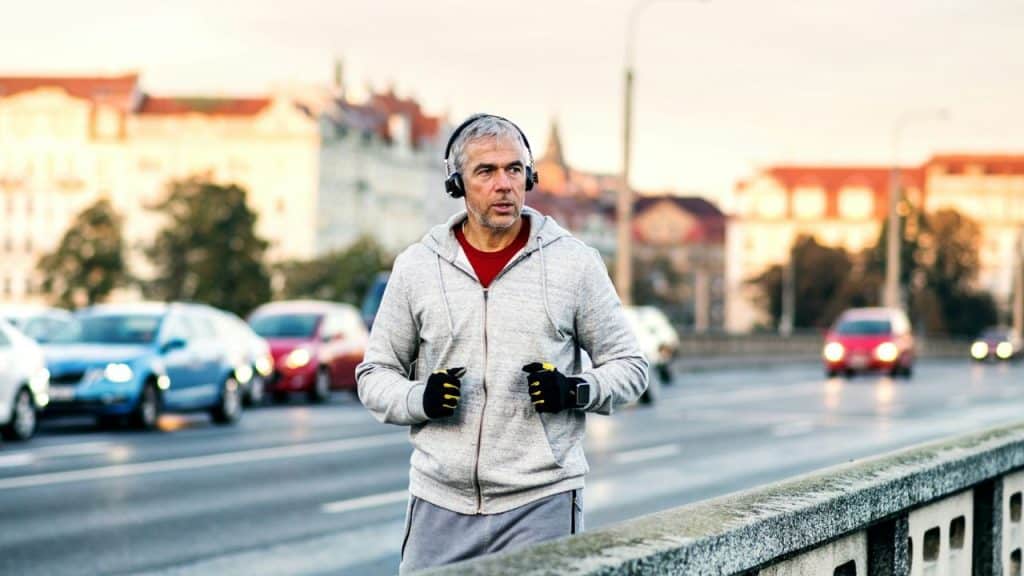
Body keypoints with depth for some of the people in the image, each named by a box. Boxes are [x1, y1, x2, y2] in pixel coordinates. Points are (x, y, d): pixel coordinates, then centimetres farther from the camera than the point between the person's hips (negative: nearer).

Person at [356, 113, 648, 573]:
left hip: (542, 501, -2)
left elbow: (628, 366, 8)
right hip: (440, 502, 2)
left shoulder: (575, 262, 2)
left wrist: (576, 391, -13)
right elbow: (375, 375, 12)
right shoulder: (416, 266, 6)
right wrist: (420, 398, -9)